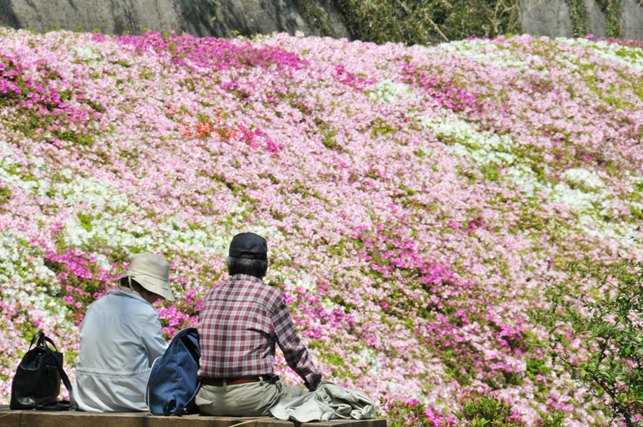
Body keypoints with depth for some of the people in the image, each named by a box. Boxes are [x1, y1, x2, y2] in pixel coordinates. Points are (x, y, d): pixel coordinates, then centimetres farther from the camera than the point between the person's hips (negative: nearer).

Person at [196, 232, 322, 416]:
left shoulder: (211, 295, 10)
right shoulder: (270, 295, -3)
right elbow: (293, 349, 0)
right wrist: (315, 382, 16)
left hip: (209, 401, 6)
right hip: (251, 398, -5)